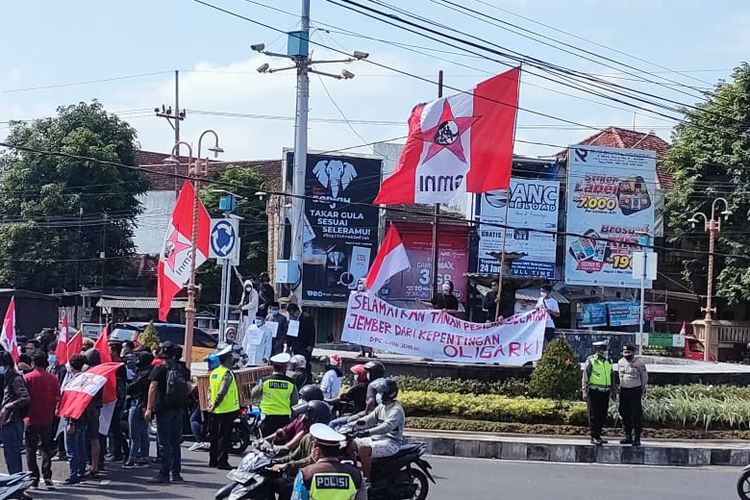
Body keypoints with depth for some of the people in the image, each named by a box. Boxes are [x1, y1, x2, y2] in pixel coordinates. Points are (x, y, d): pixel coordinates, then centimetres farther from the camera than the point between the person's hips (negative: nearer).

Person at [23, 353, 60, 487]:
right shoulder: (53, 378, -3)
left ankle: (34, 478, 3)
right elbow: (57, 398, -2)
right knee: (46, 448, 13)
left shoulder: (27, 378, -9)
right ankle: (47, 476, 6)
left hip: (31, 419, -2)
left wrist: (24, 413, 6)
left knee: (31, 450, 6)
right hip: (47, 419, 2)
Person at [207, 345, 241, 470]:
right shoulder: (227, 374, -16)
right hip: (227, 410, -8)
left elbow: (210, 389, 12)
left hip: (215, 412, 8)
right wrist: (214, 405, -13)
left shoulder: (214, 372, 11)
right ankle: (222, 461, -3)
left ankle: (213, 460, 20)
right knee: (224, 436, -3)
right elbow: (221, 393, -21)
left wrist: (211, 403, 6)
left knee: (214, 436, 13)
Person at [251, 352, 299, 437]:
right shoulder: (290, 382, -5)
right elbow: (295, 401, 4)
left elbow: (253, 395, 4)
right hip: (285, 418, 1)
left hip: (268, 417, -1)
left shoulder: (264, 381, -8)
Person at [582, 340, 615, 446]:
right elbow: (585, 377, -5)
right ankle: (594, 437, 0)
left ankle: (598, 435, 18)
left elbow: (611, 377, 21)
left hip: (605, 392, 6)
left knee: (603, 416, 8)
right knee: (594, 415, -4)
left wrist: (613, 392, 19)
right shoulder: (591, 361, -4)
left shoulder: (608, 362, 14)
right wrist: (585, 391, -12)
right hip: (594, 392, -6)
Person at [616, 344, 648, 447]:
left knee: (636, 415, -7)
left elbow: (644, 376, 1)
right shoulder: (620, 362, 9)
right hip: (624, 391, 5)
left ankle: (637, 438, -4)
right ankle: (628, 436, 18)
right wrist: (618, 387, 16)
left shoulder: (639, 363, -6)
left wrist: (643, 389, -2)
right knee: (625, 414, 8)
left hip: (635, 390, -5)